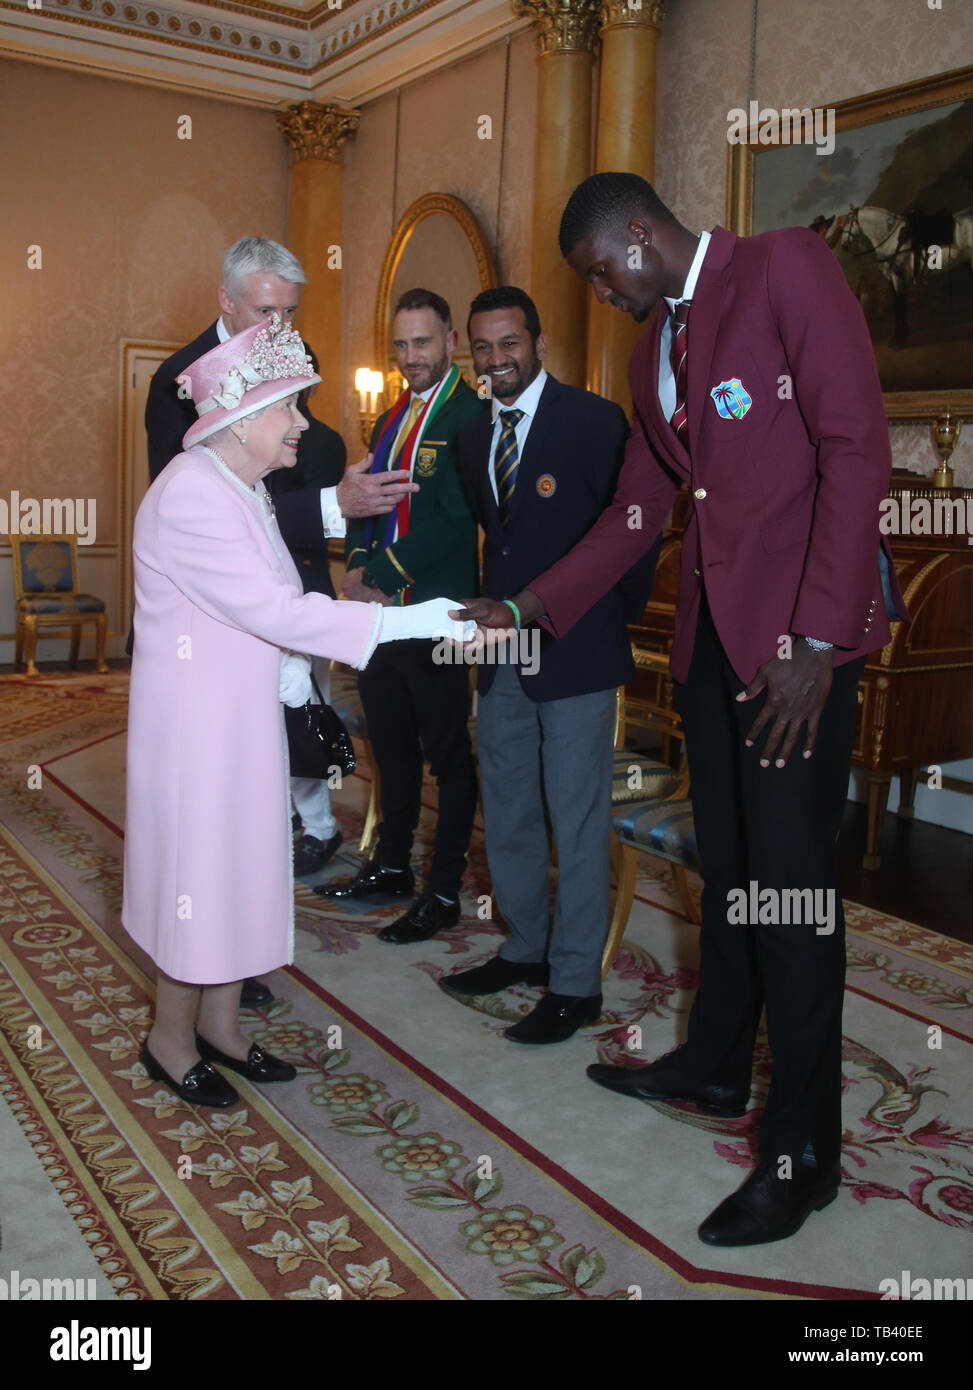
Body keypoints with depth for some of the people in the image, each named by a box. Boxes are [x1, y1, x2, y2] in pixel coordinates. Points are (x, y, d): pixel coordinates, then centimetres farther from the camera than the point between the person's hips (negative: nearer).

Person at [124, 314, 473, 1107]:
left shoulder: (245, 487, 10)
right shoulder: (189, 497, -22)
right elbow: (272, 607, -27)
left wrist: (291, 665, -4)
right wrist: (407, 622, -27)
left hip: (248, 712, 9)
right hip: (196, 715, -9)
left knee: (244, 861, 16)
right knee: (200, 868, 3)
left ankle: (221, 1024, 33)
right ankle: (172, 1040, 24)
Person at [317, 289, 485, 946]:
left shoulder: (471, 414, -10)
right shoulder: (392, 419, 17)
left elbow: (454, 519, -19)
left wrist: (384, 576, -16)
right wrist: (359, 564, 0)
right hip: (381, 607, 8)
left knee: (447, 752, 3)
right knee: (392, 745, 17)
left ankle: (444, 891, 14)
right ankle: (391, 866, 32)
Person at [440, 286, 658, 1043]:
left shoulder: (594, 420, -9)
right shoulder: (475, 438, 12)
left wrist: (613, 621, -4)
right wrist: (499, 614, 12)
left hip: (575, 656, -7)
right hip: (504, 657, 7)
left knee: (578, 821, 0)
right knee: (507, 812, 16)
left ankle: (576, 984, 13)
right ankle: (526, 948, 33)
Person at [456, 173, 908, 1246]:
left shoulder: (786, 267, -5)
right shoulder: (652, 353, 18)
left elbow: (856, 448, -14)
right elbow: (635, 514, 20)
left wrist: (815, 640, -19)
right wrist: (525, 609, 13)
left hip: (799, 629, -7)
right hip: (713, 626, 8)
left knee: (788, 870, -5)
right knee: (724, 860, 15)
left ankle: (804, 1149, 9)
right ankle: (715, 1066, 32)